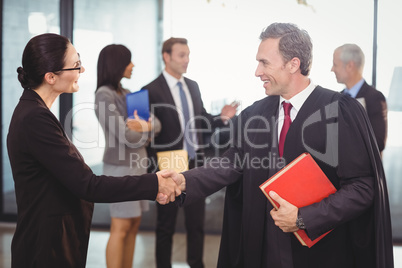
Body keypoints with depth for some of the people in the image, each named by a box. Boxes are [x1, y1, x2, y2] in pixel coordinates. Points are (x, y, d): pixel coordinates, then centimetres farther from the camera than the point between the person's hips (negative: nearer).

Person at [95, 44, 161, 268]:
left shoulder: (126, 93, 13)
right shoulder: (104, 94, -12)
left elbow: (157, 124, 7)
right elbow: (125, 136, -19)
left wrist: (145, 126, -15)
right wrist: (147, 129, -1)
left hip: (138, 163, 8)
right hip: (121, 165, -8)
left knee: (134, 225, 10)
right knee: (121, 228, -3)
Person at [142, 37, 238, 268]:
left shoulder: (193, 86, 8)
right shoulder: (152, 91, -10)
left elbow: (202, 121, 13)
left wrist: (222, 117, -3)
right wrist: (156, 167, -15)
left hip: (195, 165, 5)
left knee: (197, 223, 14)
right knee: (166, 227, 9)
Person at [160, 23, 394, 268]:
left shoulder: (341, 111, -12)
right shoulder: (255, 114, 5)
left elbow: (362, 187, -15)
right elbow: (234, 162, -1)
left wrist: (303, 218, -19)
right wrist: (186, 181, -16)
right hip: (266, 247, 5)